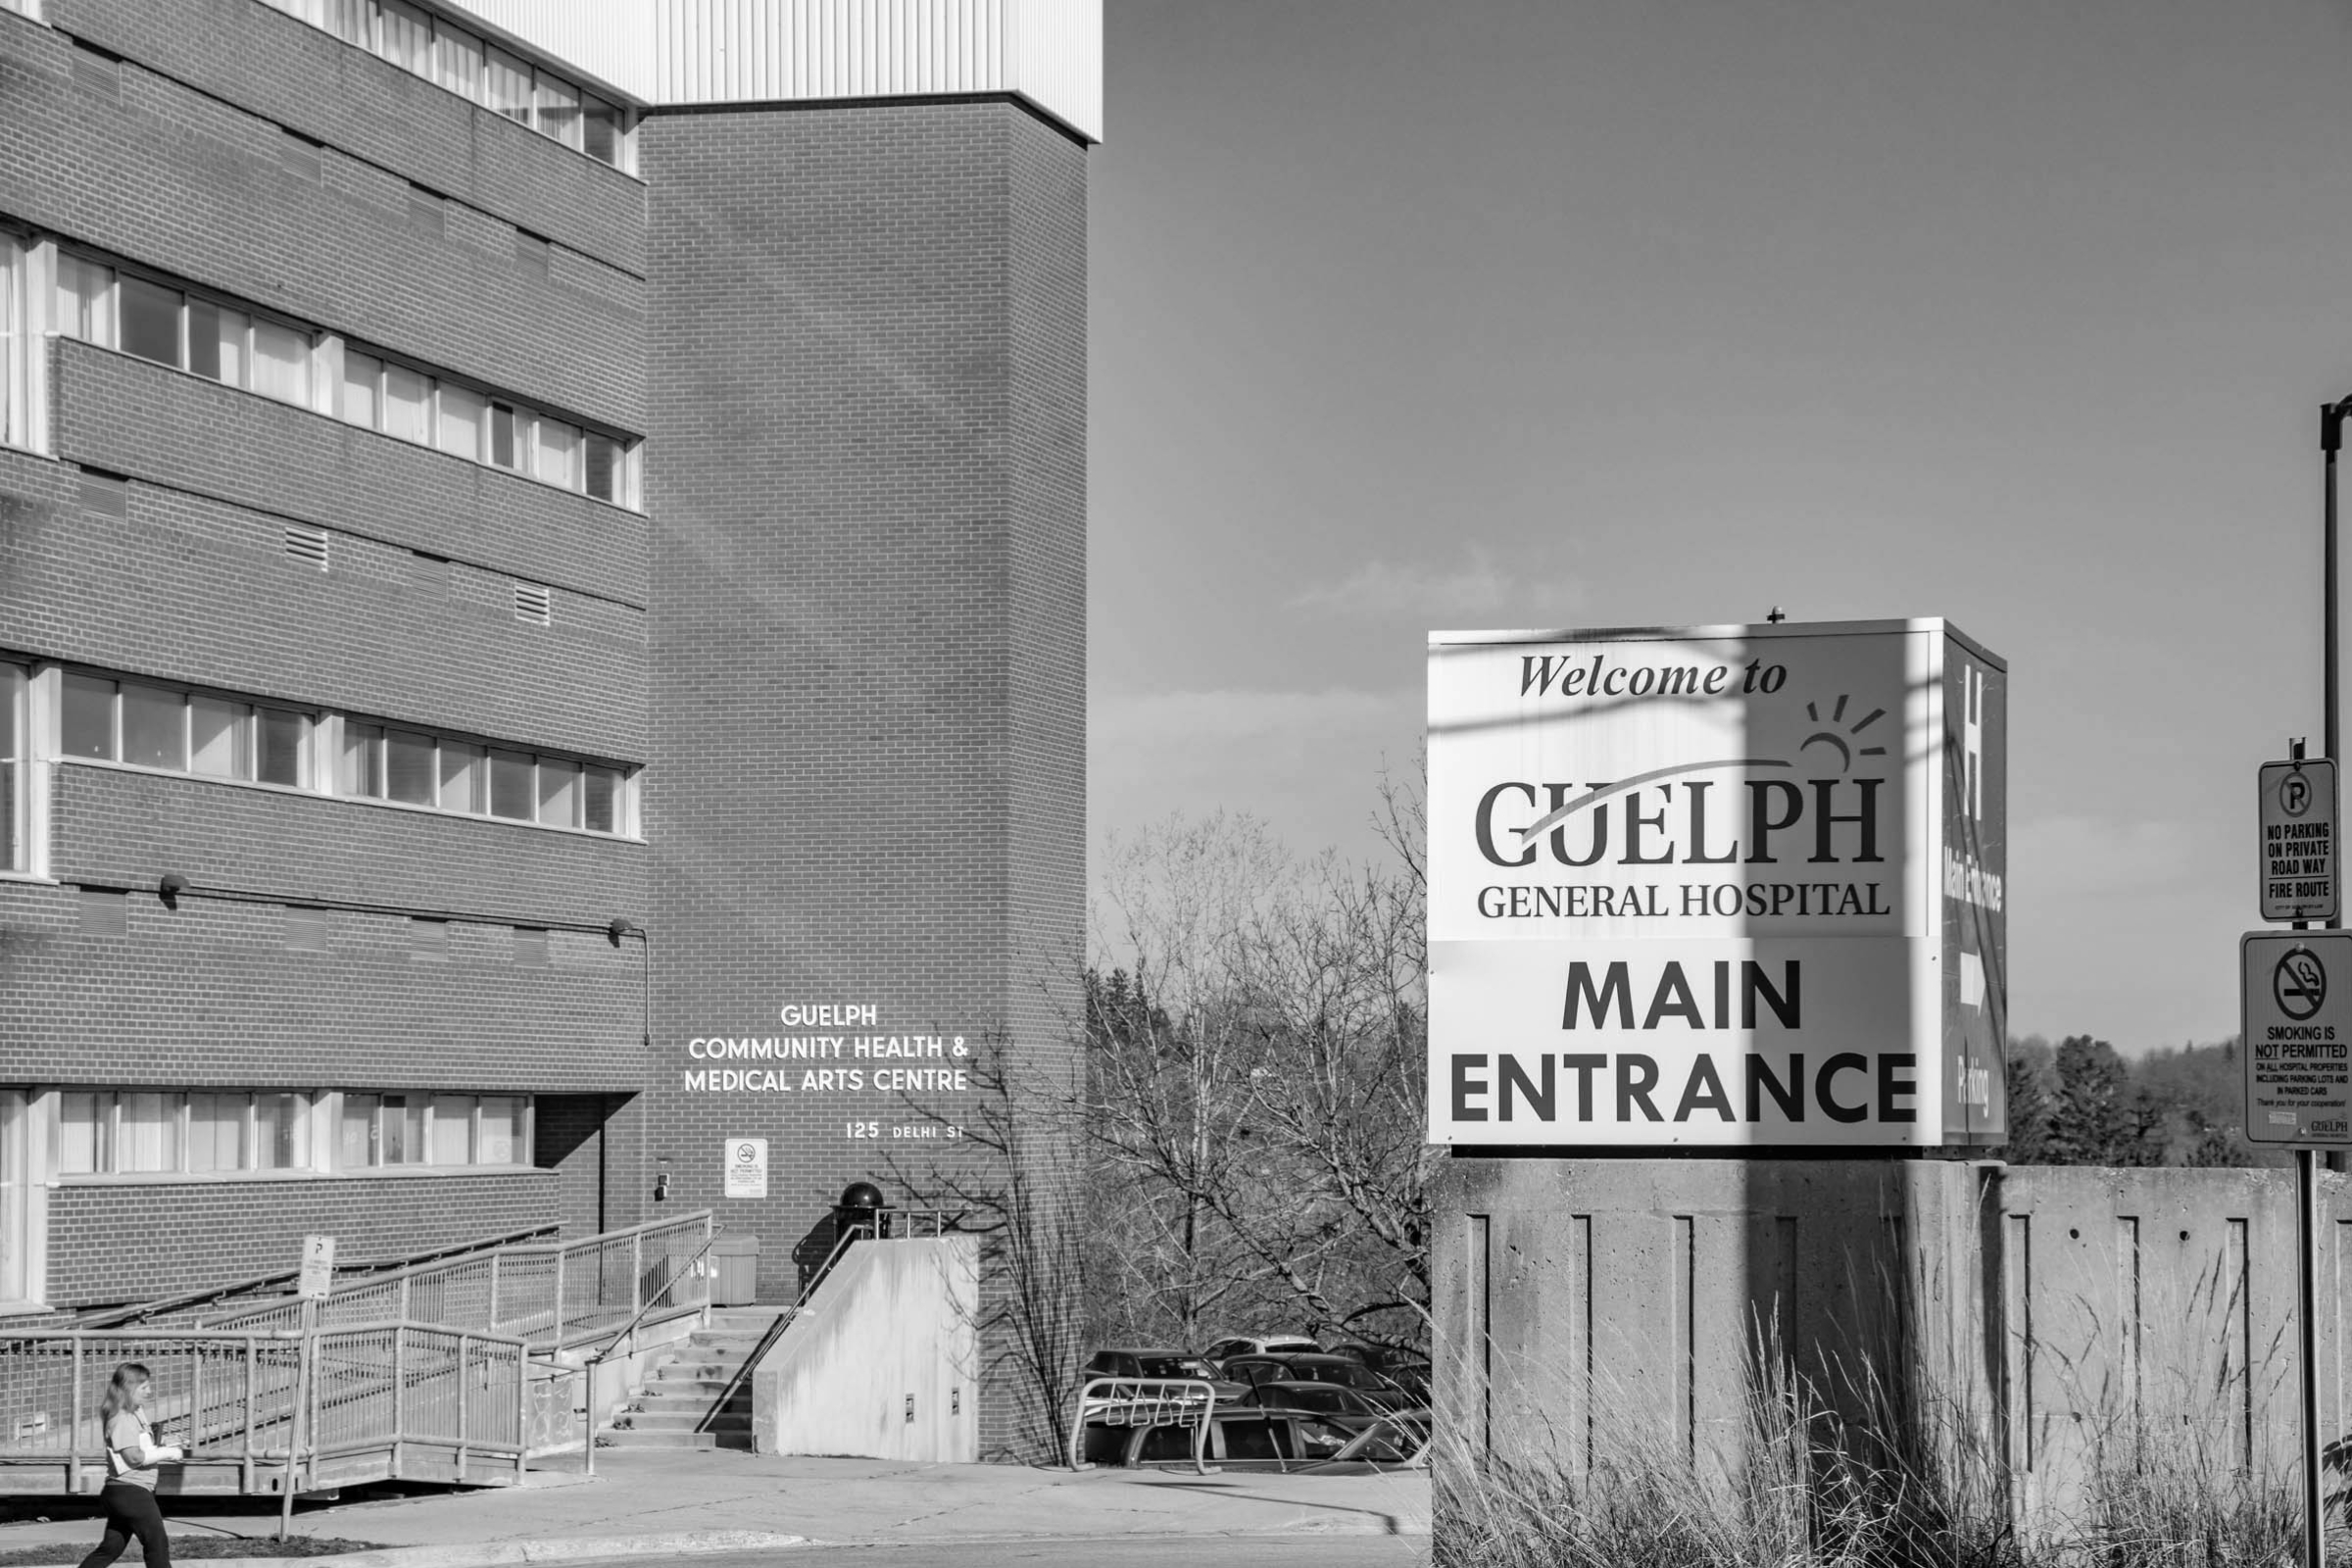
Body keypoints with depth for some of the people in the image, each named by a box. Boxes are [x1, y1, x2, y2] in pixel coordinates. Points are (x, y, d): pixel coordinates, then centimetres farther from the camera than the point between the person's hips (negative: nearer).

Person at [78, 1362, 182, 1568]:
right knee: (157, 1543, -4)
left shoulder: (136, 1414, 15)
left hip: (122, 1494, 10)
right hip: (130, 1491, -10)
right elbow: (134, 1457, -22)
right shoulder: (121, 1419, -15)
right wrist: (167, 1453, -13)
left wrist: (160, 1448, 7)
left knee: (111, 1547, 14)